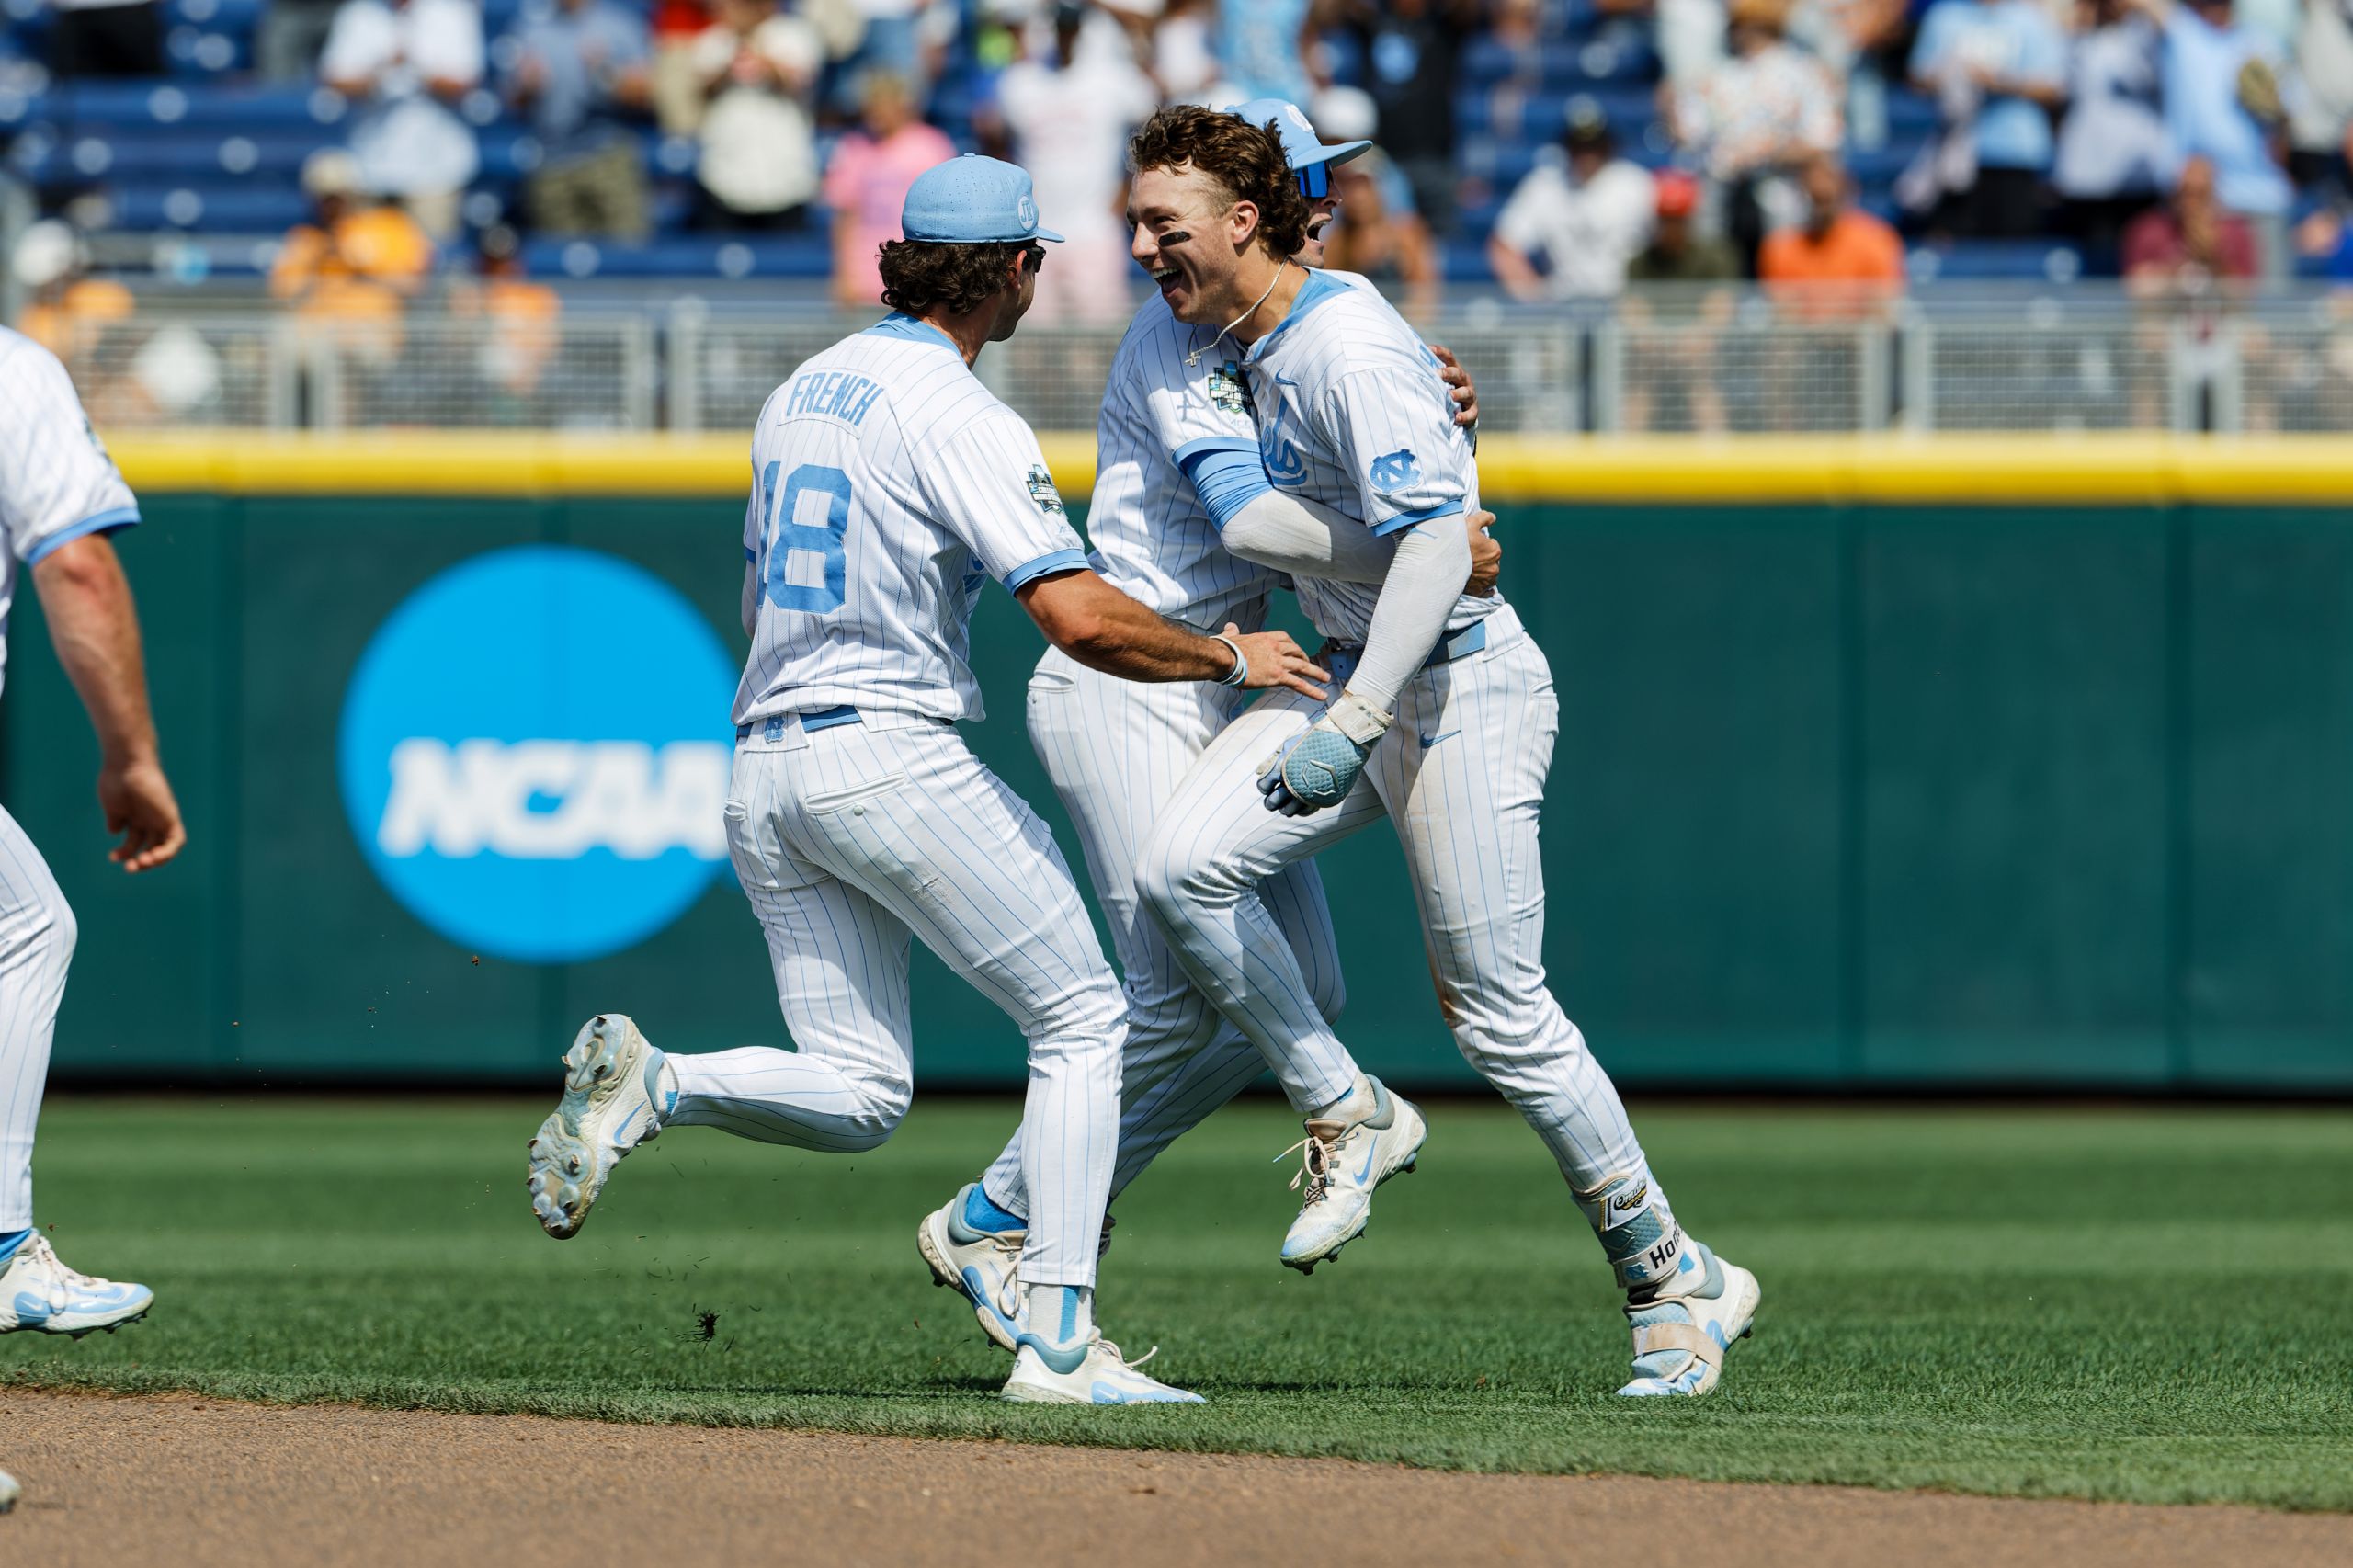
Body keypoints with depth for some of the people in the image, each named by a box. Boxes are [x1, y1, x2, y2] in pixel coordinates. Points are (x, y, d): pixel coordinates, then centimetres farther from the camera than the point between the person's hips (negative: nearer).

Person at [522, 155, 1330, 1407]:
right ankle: (1057, 1341, -6)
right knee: (1081, 1020, 3)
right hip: (888, 754, -8)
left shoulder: (802, 392, 17)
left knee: (858, 1092, 10)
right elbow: (1080, 618, -21)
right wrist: (1228, 660, -5)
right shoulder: (962, 419, -10)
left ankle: (647, 1083, -15)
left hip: (760, 770, 8)